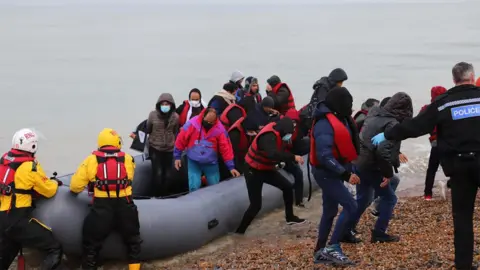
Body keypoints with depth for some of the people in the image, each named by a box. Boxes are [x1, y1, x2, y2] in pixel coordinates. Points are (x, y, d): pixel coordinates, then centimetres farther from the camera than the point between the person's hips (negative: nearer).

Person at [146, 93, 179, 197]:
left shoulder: (175, 116, -5)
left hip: (169, 149, 2)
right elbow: (147, 129, 4)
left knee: (166, 174, 10)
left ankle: (165, 195, 23)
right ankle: (156, 195, 0)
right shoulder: (153, 114, -10)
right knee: (157, 173, -12)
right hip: (155, 148, -2)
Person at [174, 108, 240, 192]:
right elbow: (181, 140, -7)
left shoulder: (219, 129, -14)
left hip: (211, 163, 1)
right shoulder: (192, 124, -17)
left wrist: (231, 166, -11)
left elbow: (226, 148, -10)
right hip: (194, 161, -1)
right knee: (194, 187, -10)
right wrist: (177, 156, -2)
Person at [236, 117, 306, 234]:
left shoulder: (277, 133, -3)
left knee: (287, 186, 9)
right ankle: (239, 231, 3)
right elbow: (273, 154, -49)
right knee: (256, 205, -8)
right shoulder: (268, 136, -32)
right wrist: (293, 157, -47)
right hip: (254, 171, -9)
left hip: (267, 169, 9)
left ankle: (290, 217, 24)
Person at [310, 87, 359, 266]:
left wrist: (351, 170, 11)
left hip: (333, 172, 10)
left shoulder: (339, 120, 8)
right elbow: (325, 156, -29)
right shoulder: (325, 124, -24)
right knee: (350, 207, -13)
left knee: (330, 211, 14)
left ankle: (320, 252, 21)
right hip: (326, 173, -10)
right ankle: (332, 247, -9)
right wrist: (346, 175, -28)